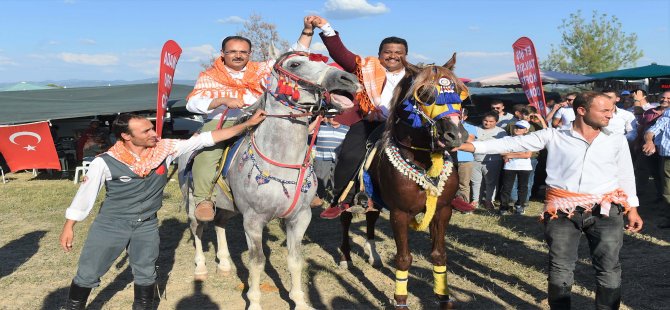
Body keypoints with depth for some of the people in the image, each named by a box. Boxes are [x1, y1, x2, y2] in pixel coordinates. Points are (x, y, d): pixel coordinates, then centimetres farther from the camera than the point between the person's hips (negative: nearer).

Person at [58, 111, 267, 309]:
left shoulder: (164, 149, -14)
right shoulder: (105, 162, -20)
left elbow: (207, 138, -14)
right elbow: (84, 195, -8)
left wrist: (248, 124, -15)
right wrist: (69, 227, -2)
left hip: (146, 226, 2)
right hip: (110, 225, -2)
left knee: (146, 275, 15)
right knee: (87, 274, 9)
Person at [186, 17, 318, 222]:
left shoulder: (260, 70, 14)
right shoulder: (209, 76, 9)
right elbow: (192, 103, -4)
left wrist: (307, 31, 1)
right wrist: (223, 100, -18)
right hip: (220, 122, -2)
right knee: (207, 148, -36)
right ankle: (203, 199, -28)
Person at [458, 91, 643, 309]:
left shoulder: (617, 140, 8)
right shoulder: (553, 136, 0)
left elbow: (626, 176, 15)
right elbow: (512, 144, -3)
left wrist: (632, 209, 8)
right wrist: (468, 146, -9)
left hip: (605, 211, 2)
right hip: (563, 212, -2)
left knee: (609, 269, 6)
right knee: (560, 269, 7)